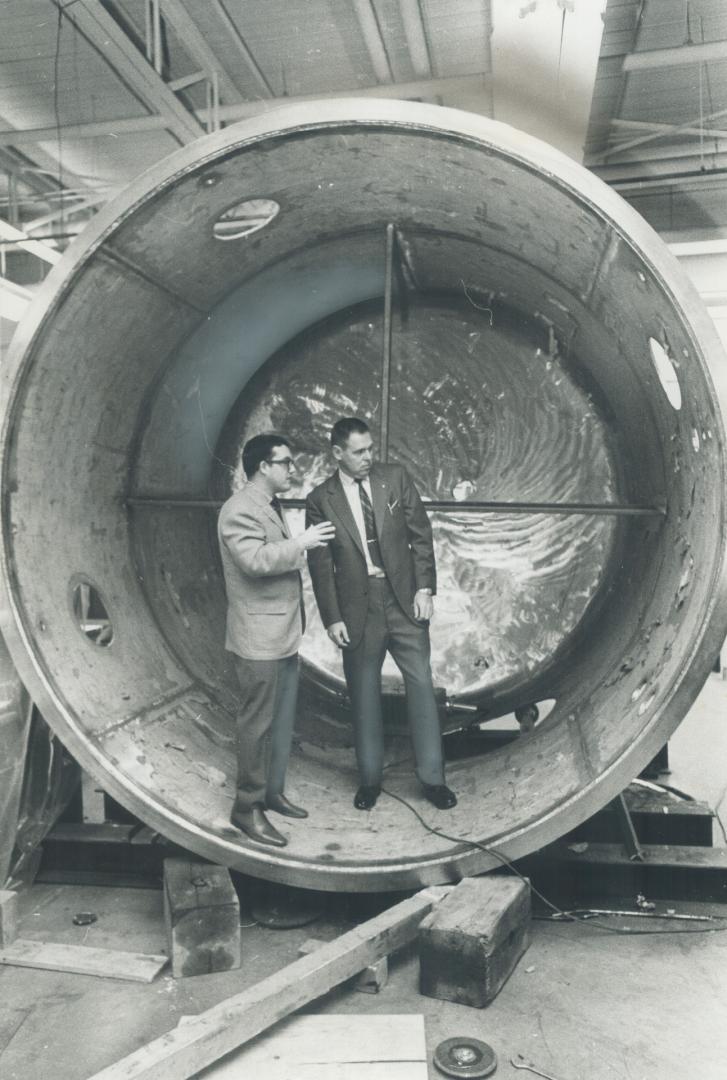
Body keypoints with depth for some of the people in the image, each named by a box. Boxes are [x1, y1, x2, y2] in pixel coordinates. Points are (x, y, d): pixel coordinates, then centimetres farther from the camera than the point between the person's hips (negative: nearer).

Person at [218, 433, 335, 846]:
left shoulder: (271, 505, 16)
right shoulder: (240, 509, -16)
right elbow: (255, 560, -29)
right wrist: (300, 543, -23)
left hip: (285, 633, 10)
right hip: (260, 637, -10)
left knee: (283, 719, 16)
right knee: (258, 723, -1)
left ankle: (273, 792, 29)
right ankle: (247, 807, 12)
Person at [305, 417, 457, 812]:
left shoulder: (395, 477, 0)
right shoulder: (320, 500, -3)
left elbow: (421, 534, 1)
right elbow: (320, 565, -1)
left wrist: (425, 588, -7)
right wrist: (332, 619, -5)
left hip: (405, 600, 1)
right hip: (358, 609, -1)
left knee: (421, 686, 4)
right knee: (364, 694, 10)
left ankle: (432, 777, 18)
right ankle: (370, 778, 27)